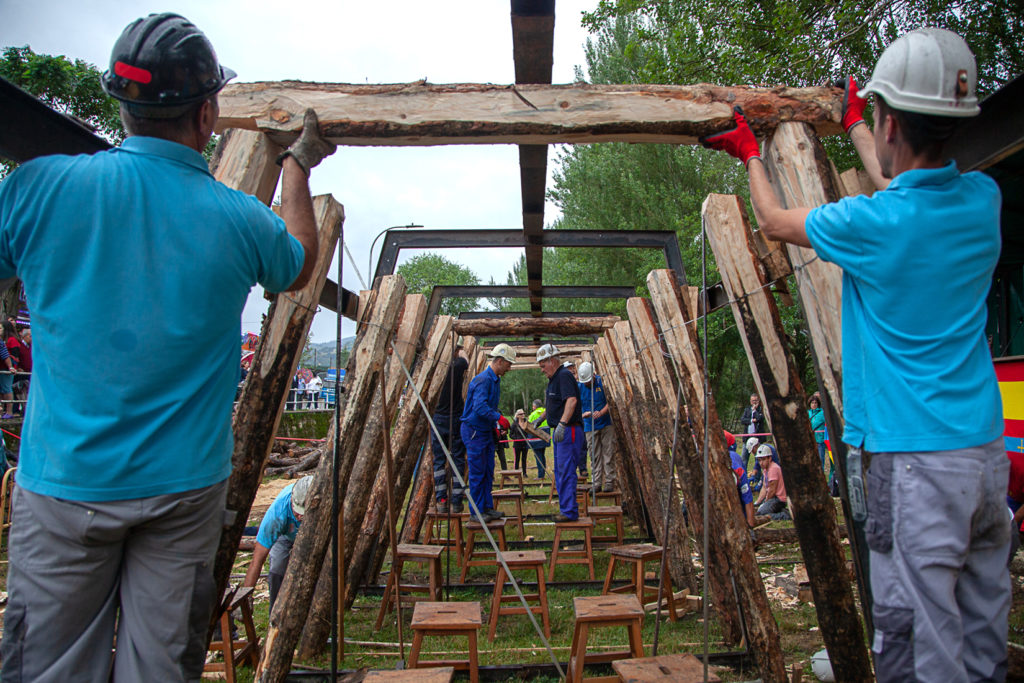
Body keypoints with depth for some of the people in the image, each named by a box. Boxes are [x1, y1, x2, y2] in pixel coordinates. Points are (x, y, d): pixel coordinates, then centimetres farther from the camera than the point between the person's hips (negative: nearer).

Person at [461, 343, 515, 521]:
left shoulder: (496, 380, 12)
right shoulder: (482, 380, -20)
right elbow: (480, 407, -31)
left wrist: (494, 426, 15)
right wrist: (499, 417, -35)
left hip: (487, 431, 9)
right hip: (474, 431, -9)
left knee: (488, 472, 12)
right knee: (477, 473, -3)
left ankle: (487, 507, 20)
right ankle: (477, 511, 5)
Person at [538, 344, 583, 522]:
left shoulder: (564, 376, -16)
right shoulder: (553, 379, 17)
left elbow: (572, 400, -31)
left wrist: (562, 424, -38)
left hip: (569, 431, -11)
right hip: (559, 431, 11)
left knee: (566, 471, -10)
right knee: (560, 471, 15)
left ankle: (570, 512, -7)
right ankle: (566, 508, 22)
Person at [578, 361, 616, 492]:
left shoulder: (602, 382, -6)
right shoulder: (579, 387, 3)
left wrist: (601, 413, -21)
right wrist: (583, 414, -13)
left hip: (606, 424, -3)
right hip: (590, 426, 3)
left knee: (608, 454, -4)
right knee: (594, 456, 3)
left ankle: (609, 482, 0)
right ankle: (597, 483, 7)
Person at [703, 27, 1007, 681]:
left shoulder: (871, 225, -15)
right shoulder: (983, 199, 3)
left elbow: (774, 220, 5)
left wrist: (752, 154, 24)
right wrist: (854, 124, 41)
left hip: (915, 455, -7)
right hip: (989, 449, 7)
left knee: (922, 630, 1)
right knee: (983, 617, 17)